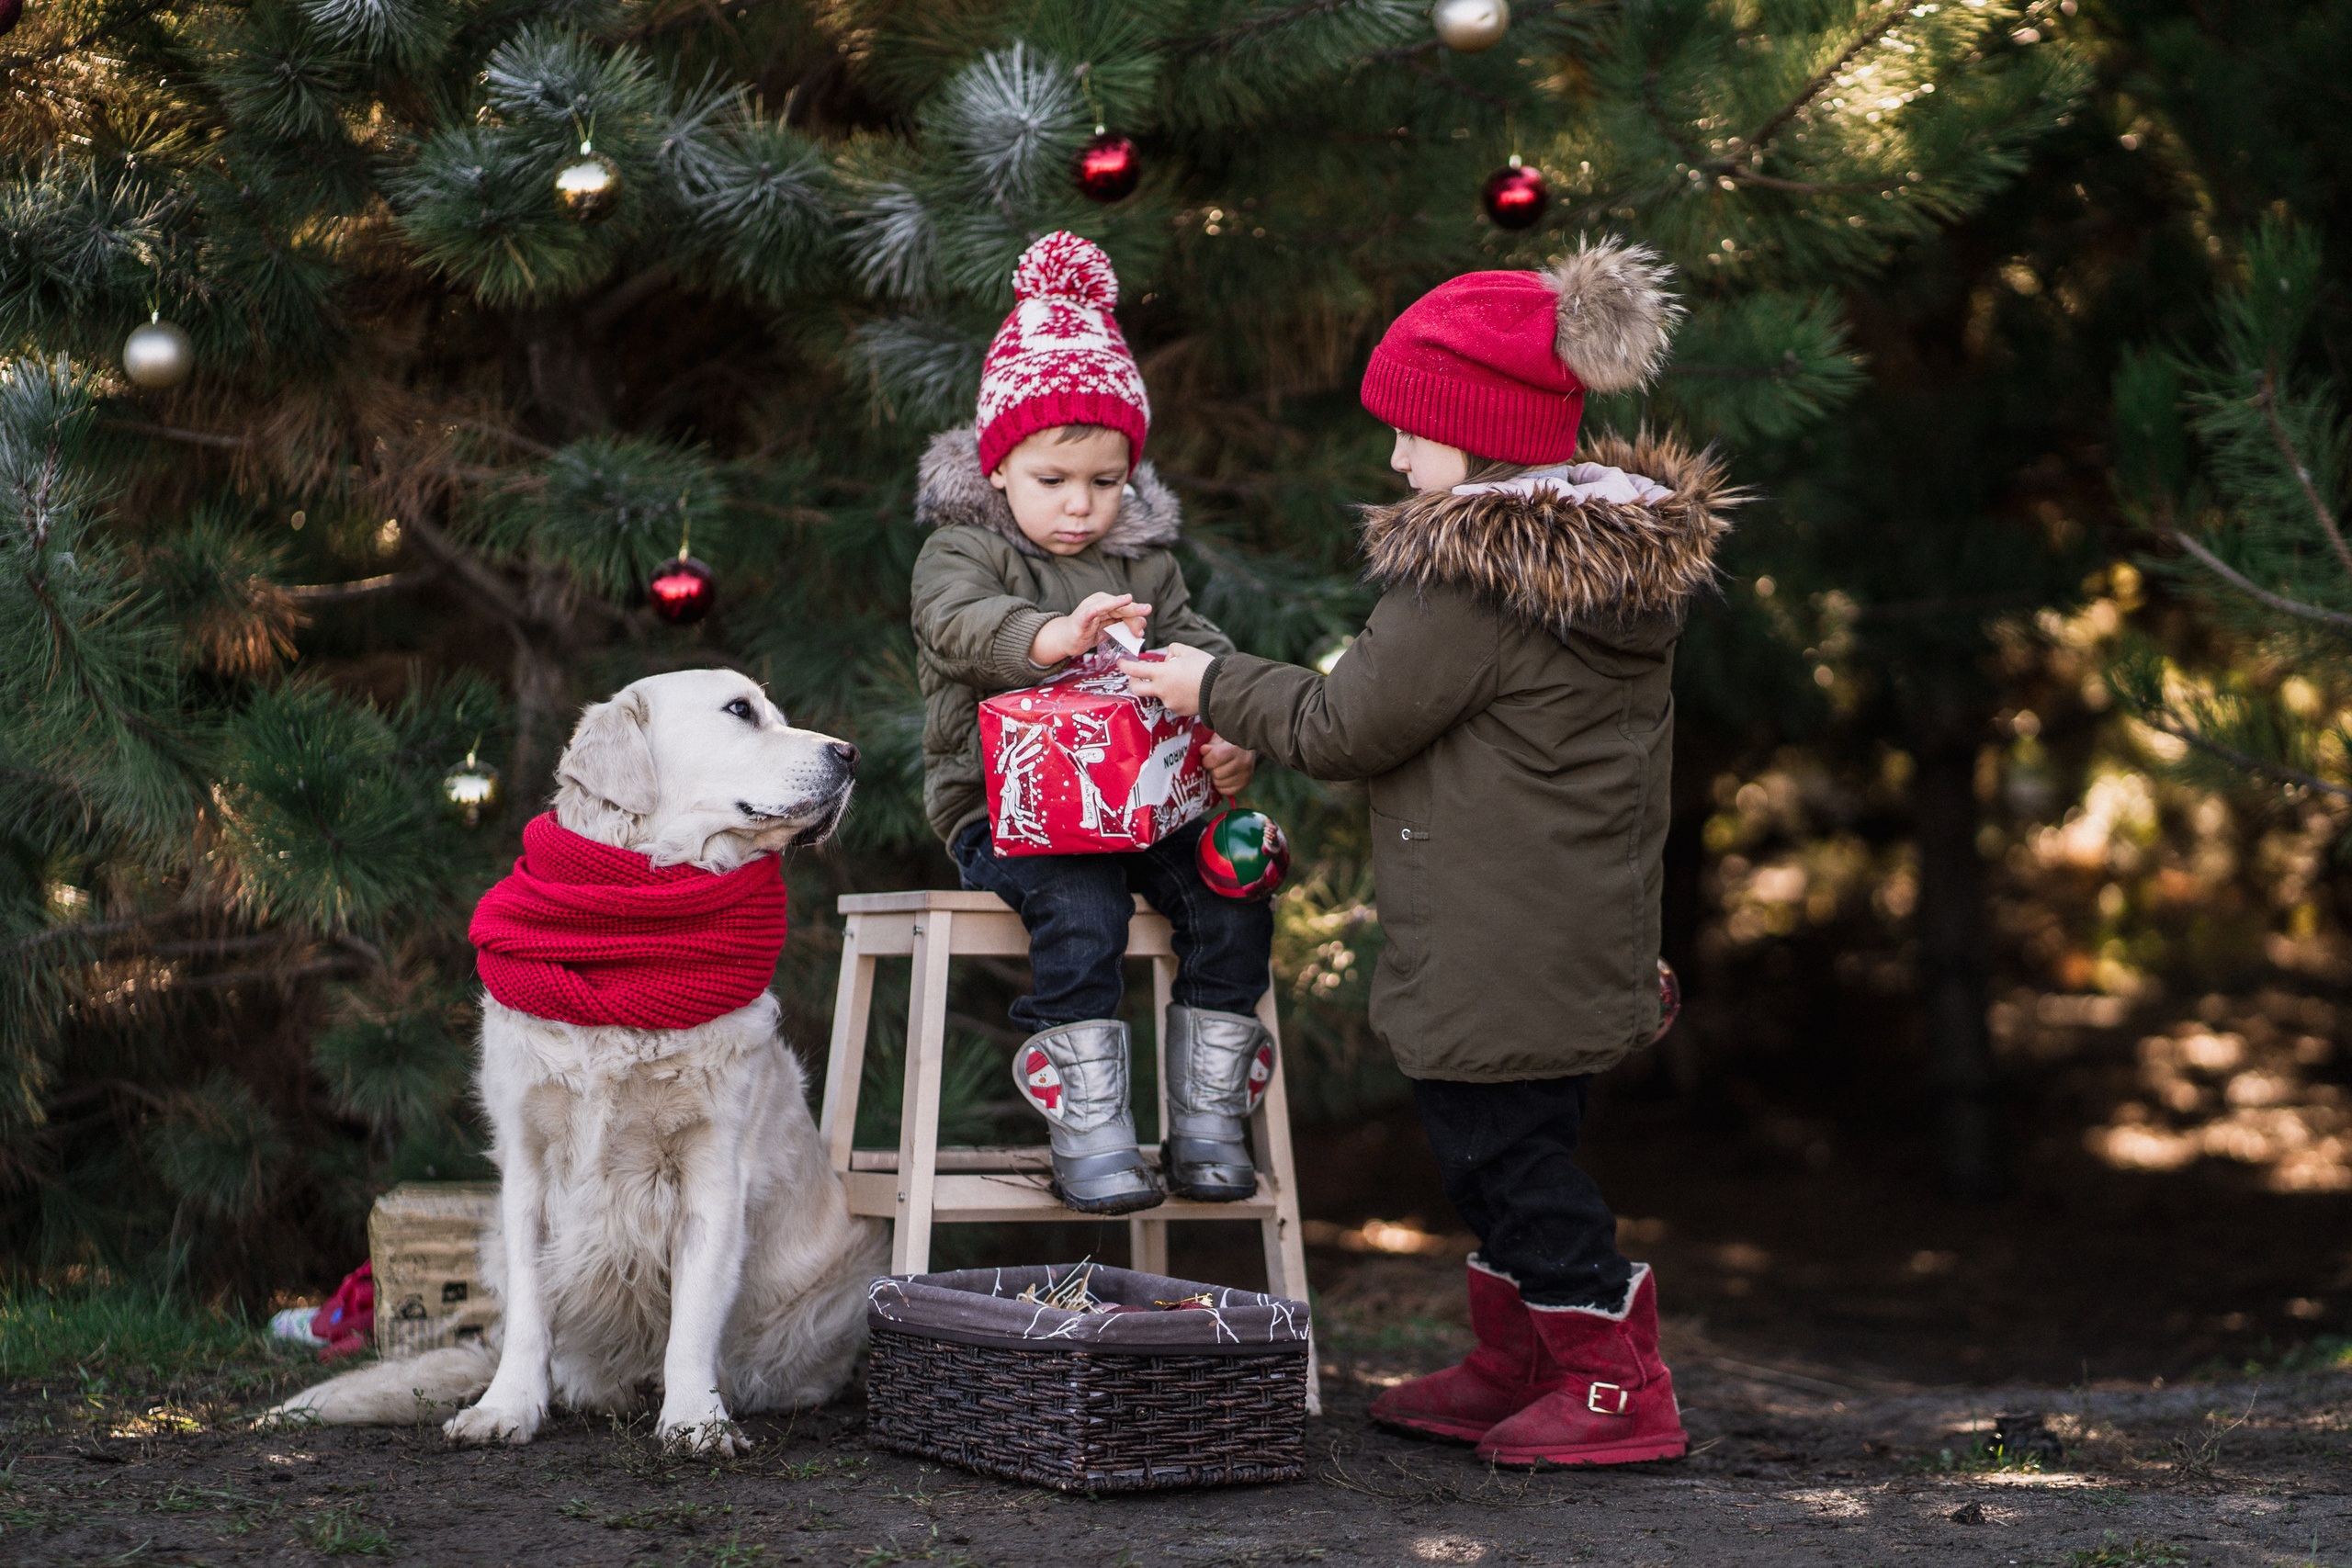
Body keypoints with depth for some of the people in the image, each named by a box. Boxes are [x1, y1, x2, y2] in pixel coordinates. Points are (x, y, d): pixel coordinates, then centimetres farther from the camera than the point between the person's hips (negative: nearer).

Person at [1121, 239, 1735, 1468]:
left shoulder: (1470, 581, -21)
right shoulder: (1629, 557, 8)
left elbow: (1346, 729, -13)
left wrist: (1215, 688, 1)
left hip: (1495, 951, -10)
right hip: (1591, 937, 10)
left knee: (1503, 1148, 1)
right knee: (1509, 1143, 19)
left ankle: (1616, 1385, 7)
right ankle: (1513, 1367, 31)